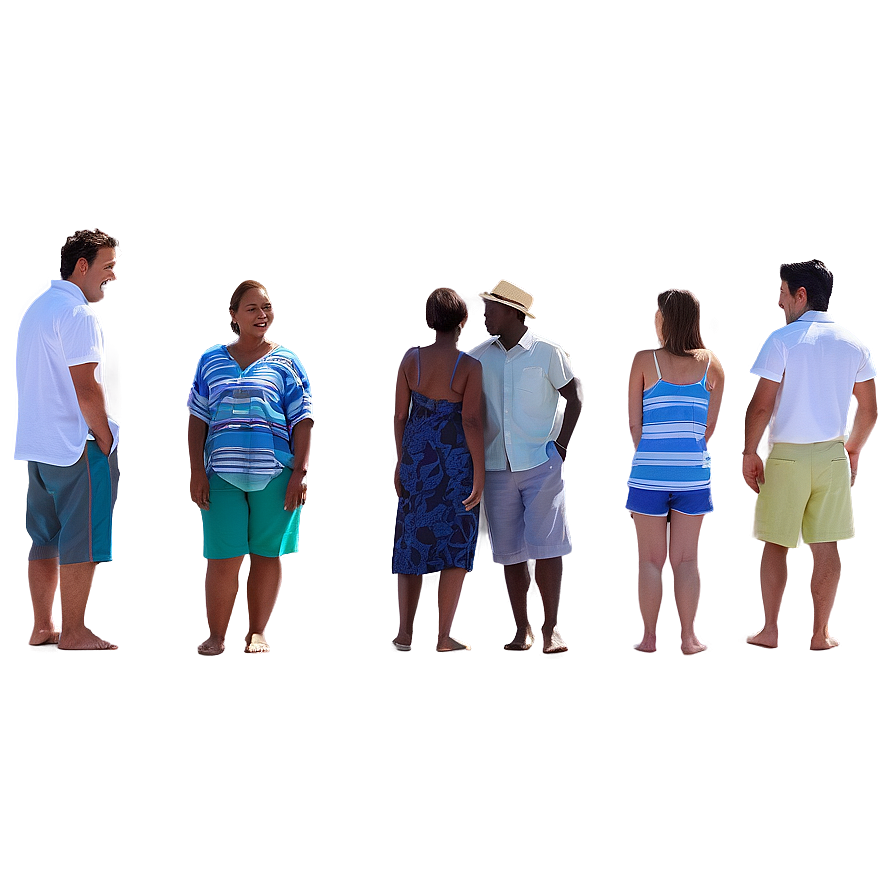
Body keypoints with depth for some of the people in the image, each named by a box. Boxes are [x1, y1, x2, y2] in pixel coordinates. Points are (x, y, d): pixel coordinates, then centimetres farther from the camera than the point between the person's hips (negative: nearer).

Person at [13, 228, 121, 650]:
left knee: (44, 538, 13)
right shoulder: (78, 315, -14)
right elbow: (86, 388, -20)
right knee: (81, 542, -1)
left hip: (36, 442, 9)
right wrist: (107, 440, -11)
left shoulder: (34, 309, 16)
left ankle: (41, 627, 18)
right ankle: (74, 632, 5)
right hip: (78, 446, -9)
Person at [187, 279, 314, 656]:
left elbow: (302, 421, 5)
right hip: (222, 474, 0)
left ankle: (257, 632, 17)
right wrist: (196, 472, 2)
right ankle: (216, 635, 8)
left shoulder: (285, 362, 8)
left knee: (266, 554, 6)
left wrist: (300, 473, -3)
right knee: (223, 558, -4)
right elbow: (197, 420, 10)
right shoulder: (210, 361, 11)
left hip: (274, 474, 0)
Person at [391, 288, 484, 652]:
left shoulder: (411, 358, -2)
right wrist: (480, 472, -10)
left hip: (417, 455, 3)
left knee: (412, 538, 13)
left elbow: (399, 415, 1)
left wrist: (400, 462, 12)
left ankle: (404, 633, 14)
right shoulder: (470, 367, -11)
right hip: (457, 458, -3)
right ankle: (443, 637, 5)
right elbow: (471, 422, -15)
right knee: (456, 541, 6)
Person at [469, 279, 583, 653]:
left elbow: (573, 396, 5)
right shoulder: (480, 357, 8)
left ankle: (551, 626, 4)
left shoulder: (547, 352, -1)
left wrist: (561, 444, -2)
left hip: (541, 464, -3)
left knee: (545, 545, -6)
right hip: (496, 467, 3)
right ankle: (521, 628, 14)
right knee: (510, 551, 5)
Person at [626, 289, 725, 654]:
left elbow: (633, 424, -3)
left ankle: (649, 637, 12)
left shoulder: (644, 361, -5)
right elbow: (711, 426, 7)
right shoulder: (711, 364, 2)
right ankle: (688, 637, 10)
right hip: (694, 472, 2)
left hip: (649, 473, -2)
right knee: (686, 558, 9)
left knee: (650, 559, 8)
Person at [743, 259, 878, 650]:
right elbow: (869, 409, 10)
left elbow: (761, 405, -12)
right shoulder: (853, 343, 5)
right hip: (832, 455, 4)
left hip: (786, 455, -3)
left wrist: (749, 453, -2)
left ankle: (770, 630, 11)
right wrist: (853, 447, 23)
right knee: (826, 546, 6)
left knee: (775, 544, 8)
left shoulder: (781, 340, -10)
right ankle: (820, 633, 11)